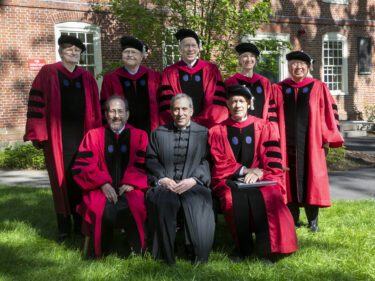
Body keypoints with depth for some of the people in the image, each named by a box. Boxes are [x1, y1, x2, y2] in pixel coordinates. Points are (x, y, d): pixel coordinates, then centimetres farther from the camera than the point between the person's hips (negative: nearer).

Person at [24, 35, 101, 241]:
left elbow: (95, 109, 14)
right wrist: (39, 133, -9)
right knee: (61, 179, 0)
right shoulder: (48, 73, 5)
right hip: (57, 135, -2)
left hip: (82, 134, 3)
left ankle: (80, 223, 14)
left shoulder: (87, 78, 13)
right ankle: (64, 227, 9)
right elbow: (37, 102, -1)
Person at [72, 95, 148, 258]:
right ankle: (103, 255, -11)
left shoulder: (139, 136, 15)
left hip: (130, 189, 0)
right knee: (103, 209, -32)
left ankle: (137, 255, -12)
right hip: (101, 190, 0)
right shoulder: (93, 136, 15)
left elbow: (144, 166, 4)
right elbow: (81, 167, 4)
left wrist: (131, 183, -13)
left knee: (134, 207, -32)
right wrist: (103, 183, -11)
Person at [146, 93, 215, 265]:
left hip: (193, 185, -1)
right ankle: (165, 258, -19)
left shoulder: (203, 133, 15)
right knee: (163, 201, -33)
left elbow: (207, 161, 3)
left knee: (199, 204, -33)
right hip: (165, 184, 1)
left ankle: (198, 259, -14)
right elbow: (151, 161, 10)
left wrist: (193, 179, -13)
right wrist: (162, 178, -7)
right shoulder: (158, 133, 20)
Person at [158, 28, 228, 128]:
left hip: (206, 127, 1)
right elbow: (166, 107, 2)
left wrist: (198, 122, -9)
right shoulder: (170, 73, 9)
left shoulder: (211, 70, 9)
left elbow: (218, 103, 1)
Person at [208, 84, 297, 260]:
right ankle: (243, 250, -16)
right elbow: (220, 165, 4)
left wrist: (258, 173, -17)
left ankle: (267, 252, -21)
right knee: (234, 199, -32)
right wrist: (245, 170, -10)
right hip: (230, 181, 0)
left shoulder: (265, 128, 12)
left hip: (262, 180, 0)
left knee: (267, 197, -32)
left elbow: (273, 162, 3)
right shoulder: (217, 132, 13)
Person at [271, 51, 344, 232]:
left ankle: (312, 221, 13)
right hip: (287, 145, 1)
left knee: (311, 179, 1)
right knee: (290, 181, 3)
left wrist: (328, 138, -2)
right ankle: (293, 219, 16)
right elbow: (271, 115, 9)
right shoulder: (278, 89, 8)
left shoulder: (319, 88, 5)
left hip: (311, 145, -1)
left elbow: (331, 111, 4)